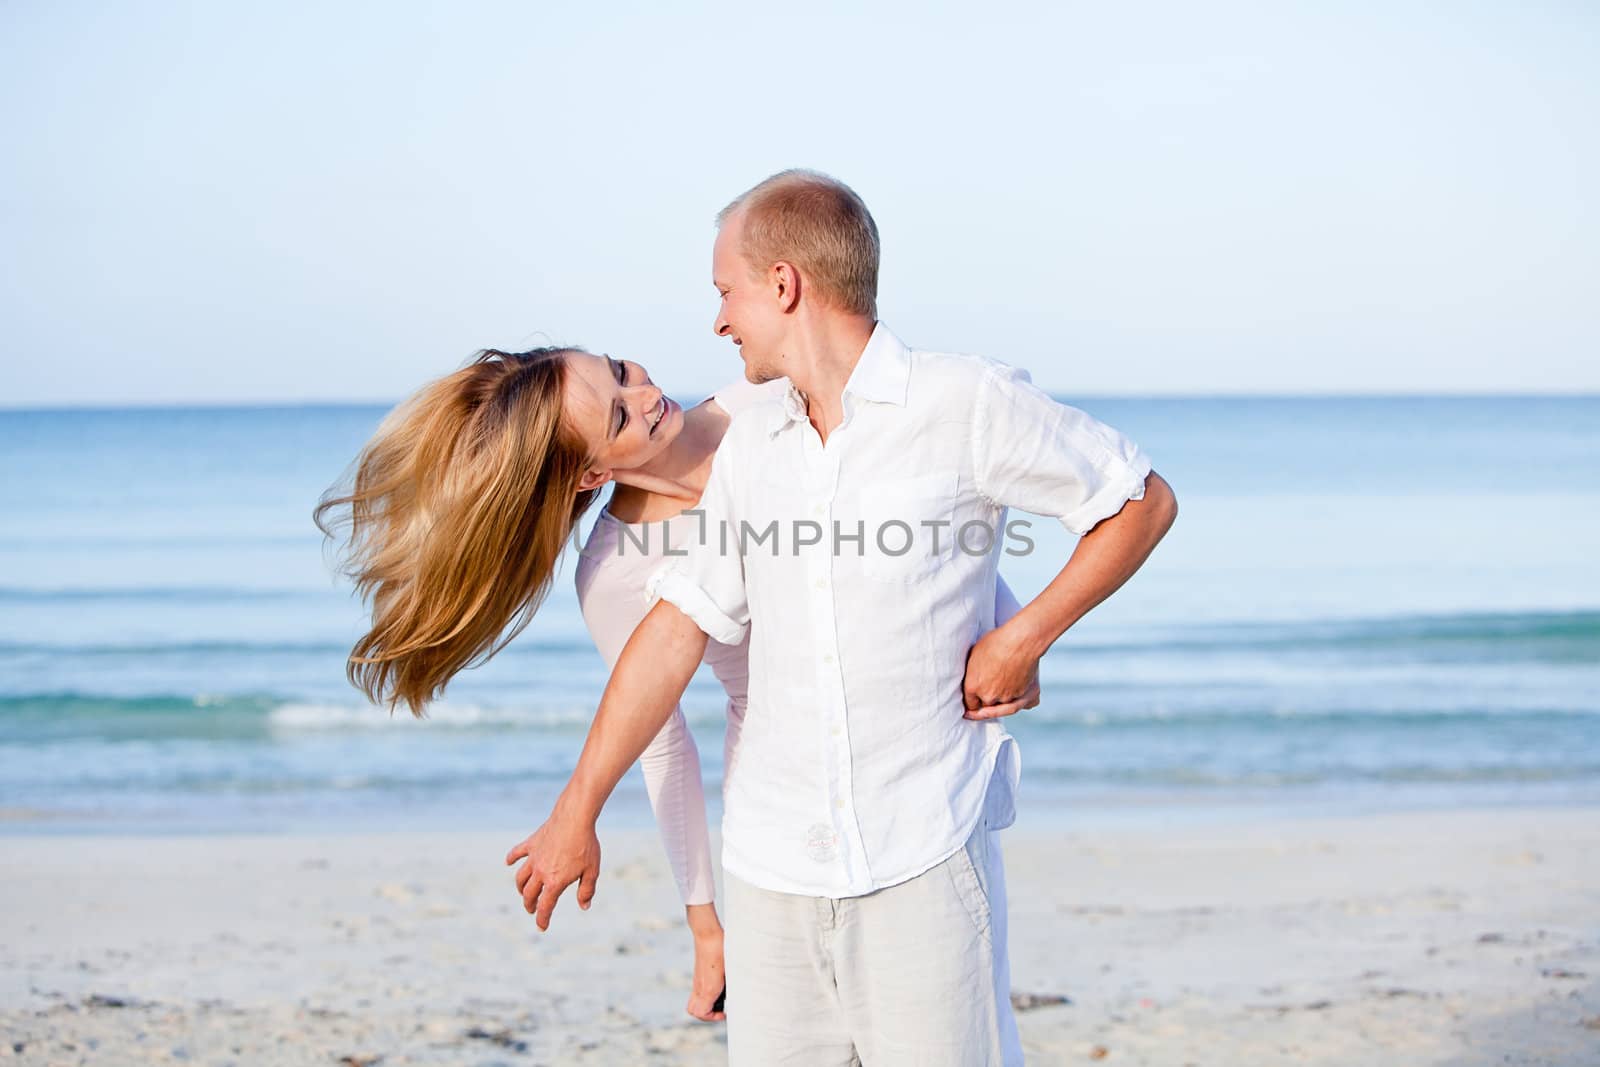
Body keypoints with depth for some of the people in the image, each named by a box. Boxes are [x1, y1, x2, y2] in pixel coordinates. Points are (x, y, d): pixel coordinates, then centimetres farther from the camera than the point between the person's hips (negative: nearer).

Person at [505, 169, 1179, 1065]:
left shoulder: (966, 404, -5)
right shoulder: (751, 447, 11)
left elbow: (1144, 502, 2)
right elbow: (679, 629, 13)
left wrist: (1024, 638, -7)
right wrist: (578, 811, 12)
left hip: (923, 856, -5)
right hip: (772, 867, 5)